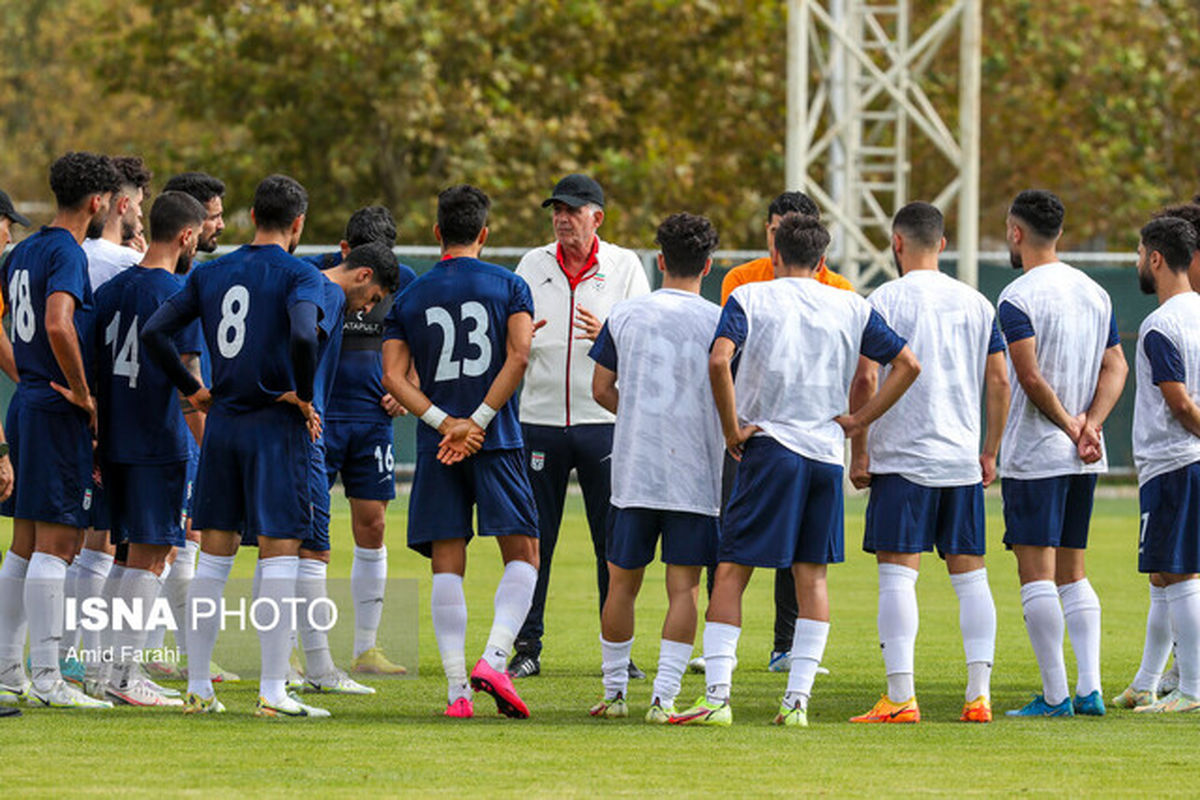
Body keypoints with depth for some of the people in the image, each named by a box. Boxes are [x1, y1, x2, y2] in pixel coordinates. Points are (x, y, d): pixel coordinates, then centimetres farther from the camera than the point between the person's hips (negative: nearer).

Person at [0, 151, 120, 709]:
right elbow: (58, 325, -28)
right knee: (57, 543, -8)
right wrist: (83, 394, -18)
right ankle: (46, 678, -10)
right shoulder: (67, 253, -14)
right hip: (59, 412, -9)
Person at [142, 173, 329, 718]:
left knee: (213, 557, 10)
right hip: (276, 428, -5)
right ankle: (273, 691, -6)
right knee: (279, 555, -3)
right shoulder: (298, 275, -7)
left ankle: (198, 688, 12)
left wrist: (192, 390, 11)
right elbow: (303, 337, -25)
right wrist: (303, 397, -11)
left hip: (221, 427, 5)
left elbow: (154, 332, 4)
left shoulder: (211, 274, 10)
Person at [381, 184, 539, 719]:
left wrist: (444, 423, -7)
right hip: (496, 443, -2)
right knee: (522, 556, 5)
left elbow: (393, 375, 0)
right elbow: (518, 356, -10)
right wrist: (478, 422, -9)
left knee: (447, 567, 3)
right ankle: (493, 659, -15)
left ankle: (456, 688, -5)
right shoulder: (509, 287, 3)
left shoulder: (410, 298, 10)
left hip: (438, 450, 2)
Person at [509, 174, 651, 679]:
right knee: (533, 540, 1)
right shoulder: (533, 266, 9)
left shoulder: (624, 266, 4)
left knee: (614, 542, -1)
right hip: (540, 419, 1)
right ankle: (527, 648, 7)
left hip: (604, 421, -1)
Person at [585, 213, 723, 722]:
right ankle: (664, 696, -10)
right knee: (683, 586, -1)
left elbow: (602, 390, 8)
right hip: (695, 476, -2)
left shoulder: (625, 315, 3)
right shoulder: (719, 322, -4)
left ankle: (614, 692, 19)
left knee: (622, 582, 12)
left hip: (633, 470, 2)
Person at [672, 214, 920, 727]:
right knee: (812, 575, 7)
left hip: (768, 447, -3)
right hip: (827, 452, 3)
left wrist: (732, 430, -6)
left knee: (731, 571, 0)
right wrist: (859, 420, 9)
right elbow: (907, 365, 8)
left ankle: (717, 697, -8)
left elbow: (719, 361, -15)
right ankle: (798, 699, 1)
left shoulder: (749, 298, 1)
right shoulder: (851, 308, 10)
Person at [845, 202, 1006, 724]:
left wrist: (858, 451, -3)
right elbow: (999, 380, 9)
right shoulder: (976, 304, 10)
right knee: (970, 574, 8)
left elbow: (866, 379, -10)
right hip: (962, 459, 5)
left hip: (902, 460, -4)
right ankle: (978, 695, 2)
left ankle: (901, 696, -11)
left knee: (897, 573, -4)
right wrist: (990, 453, 16)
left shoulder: (886, 300, -5)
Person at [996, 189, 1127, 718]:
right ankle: (1090, 689, 5)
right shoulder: (1095, 294, 11)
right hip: (1086, 458, 7)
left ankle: (1055, 696, -8)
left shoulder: (1018, 298, -12)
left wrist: (1070, 426, -10)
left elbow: (1031, 379, -20)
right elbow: (1115, 368, 8)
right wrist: (1089, 426, -3)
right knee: (1072, 573, 13)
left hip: (1033, 455, -7)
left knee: (1036, 573, -5)